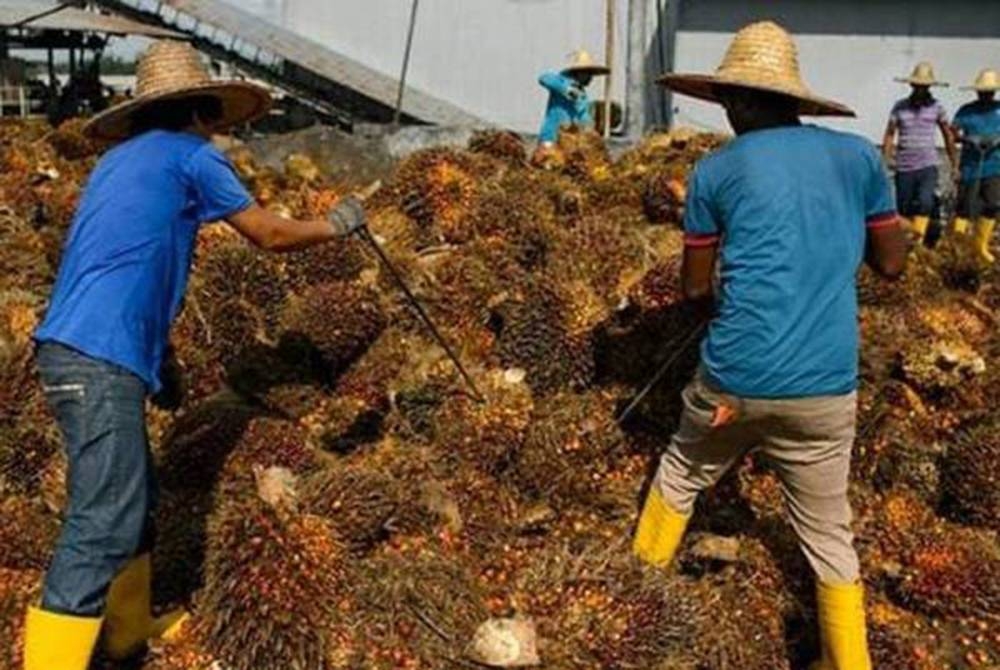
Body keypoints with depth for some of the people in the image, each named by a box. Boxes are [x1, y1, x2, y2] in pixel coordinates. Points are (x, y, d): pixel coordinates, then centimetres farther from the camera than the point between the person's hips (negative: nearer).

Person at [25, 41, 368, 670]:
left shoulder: (121, 159, 23)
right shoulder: (191, 155, -1)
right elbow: (271, 234, 4)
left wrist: (158, 353, 32)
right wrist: (338, 224, 20)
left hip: (74, 349, 9)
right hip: (101, 358, -9)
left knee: (132, 497, 20)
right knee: (104, 522, -10)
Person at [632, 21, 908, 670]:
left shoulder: (716, 170, 0)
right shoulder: (859, 155, 4)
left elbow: (695, 286, 7)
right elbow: (893, 261, 14)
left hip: (736, 377, 0)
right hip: (826, 387, 1)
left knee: (680, 478, 26)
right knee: (829, 534, 15)